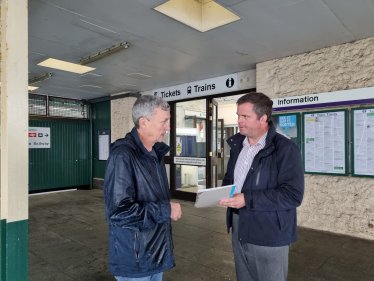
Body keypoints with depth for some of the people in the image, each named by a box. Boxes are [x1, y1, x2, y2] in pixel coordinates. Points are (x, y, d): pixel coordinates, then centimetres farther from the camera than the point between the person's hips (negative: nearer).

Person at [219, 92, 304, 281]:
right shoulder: (237, 144, 6)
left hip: (269, 237, -6)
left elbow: (293, 195, -24)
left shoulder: (285, 149, -17)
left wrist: (248, 199, -25)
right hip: (239, 232, 7)